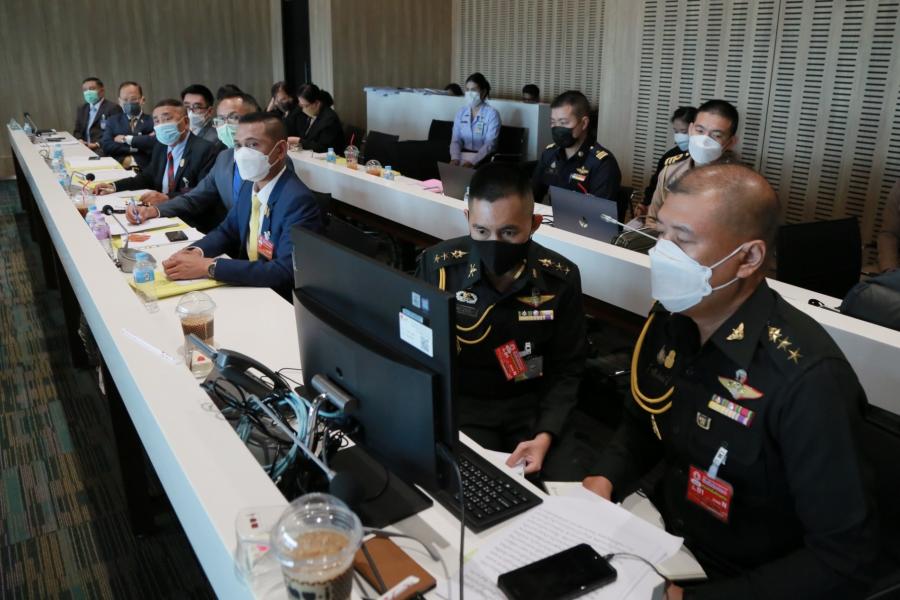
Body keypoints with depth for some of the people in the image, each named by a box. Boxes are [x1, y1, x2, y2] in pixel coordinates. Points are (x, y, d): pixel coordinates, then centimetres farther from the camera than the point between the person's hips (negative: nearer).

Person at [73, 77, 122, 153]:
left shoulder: (113, 108, 1)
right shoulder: (81, 109, 23)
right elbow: (77, 131, 23)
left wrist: (98, 144, -19)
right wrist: (79, 140, -1)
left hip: (103, 148, -5)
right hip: (84, 147, 5)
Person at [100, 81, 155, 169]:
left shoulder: (152, 120, 9)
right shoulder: (113, 121, 19)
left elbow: (155, 142, -11)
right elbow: (106, 146, 4)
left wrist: (126, 139, -3)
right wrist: (135, 148, -7)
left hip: (144, 169, -2)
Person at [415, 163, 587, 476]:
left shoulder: (561, 278, -9)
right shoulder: (437, 266, -14)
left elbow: (566, 370, -3)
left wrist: (545, 435, -19)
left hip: (534, 403, 2)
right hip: (462, 402, -1)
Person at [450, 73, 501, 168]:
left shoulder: (492, 113, -5)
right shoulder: (460, 113, 10)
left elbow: (490, 144, -13)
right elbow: (456, 140, 4)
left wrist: (472, 162, -26)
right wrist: (455, 158, -15)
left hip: (483, 158, -4)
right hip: (463, 155, 4)